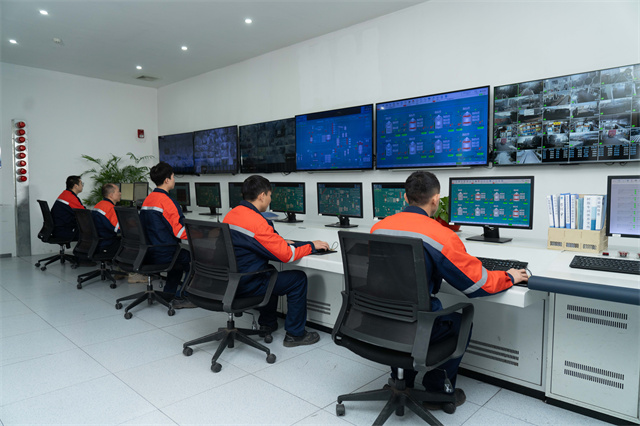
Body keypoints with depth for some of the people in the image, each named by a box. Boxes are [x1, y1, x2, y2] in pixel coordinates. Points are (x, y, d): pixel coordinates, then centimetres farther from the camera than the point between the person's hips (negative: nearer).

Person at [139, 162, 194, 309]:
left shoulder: (147, 199, 9)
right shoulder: (166, 201, -19)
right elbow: (179, 231, -19)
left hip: (148, 252, 9)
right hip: (163, 254, -9)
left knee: (180, 253, 30)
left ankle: (170, 291, 31)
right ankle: (180, 298, 6)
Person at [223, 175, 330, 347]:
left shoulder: (230, 215, 5)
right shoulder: (257, 222, -23)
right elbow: (287, 255, -20)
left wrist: (279, 242, 16)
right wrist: (311, 246, -5)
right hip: (245, 285, -9)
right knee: (298, 278, 2)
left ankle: (267, 323, 39)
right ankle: (295, 334, 12)